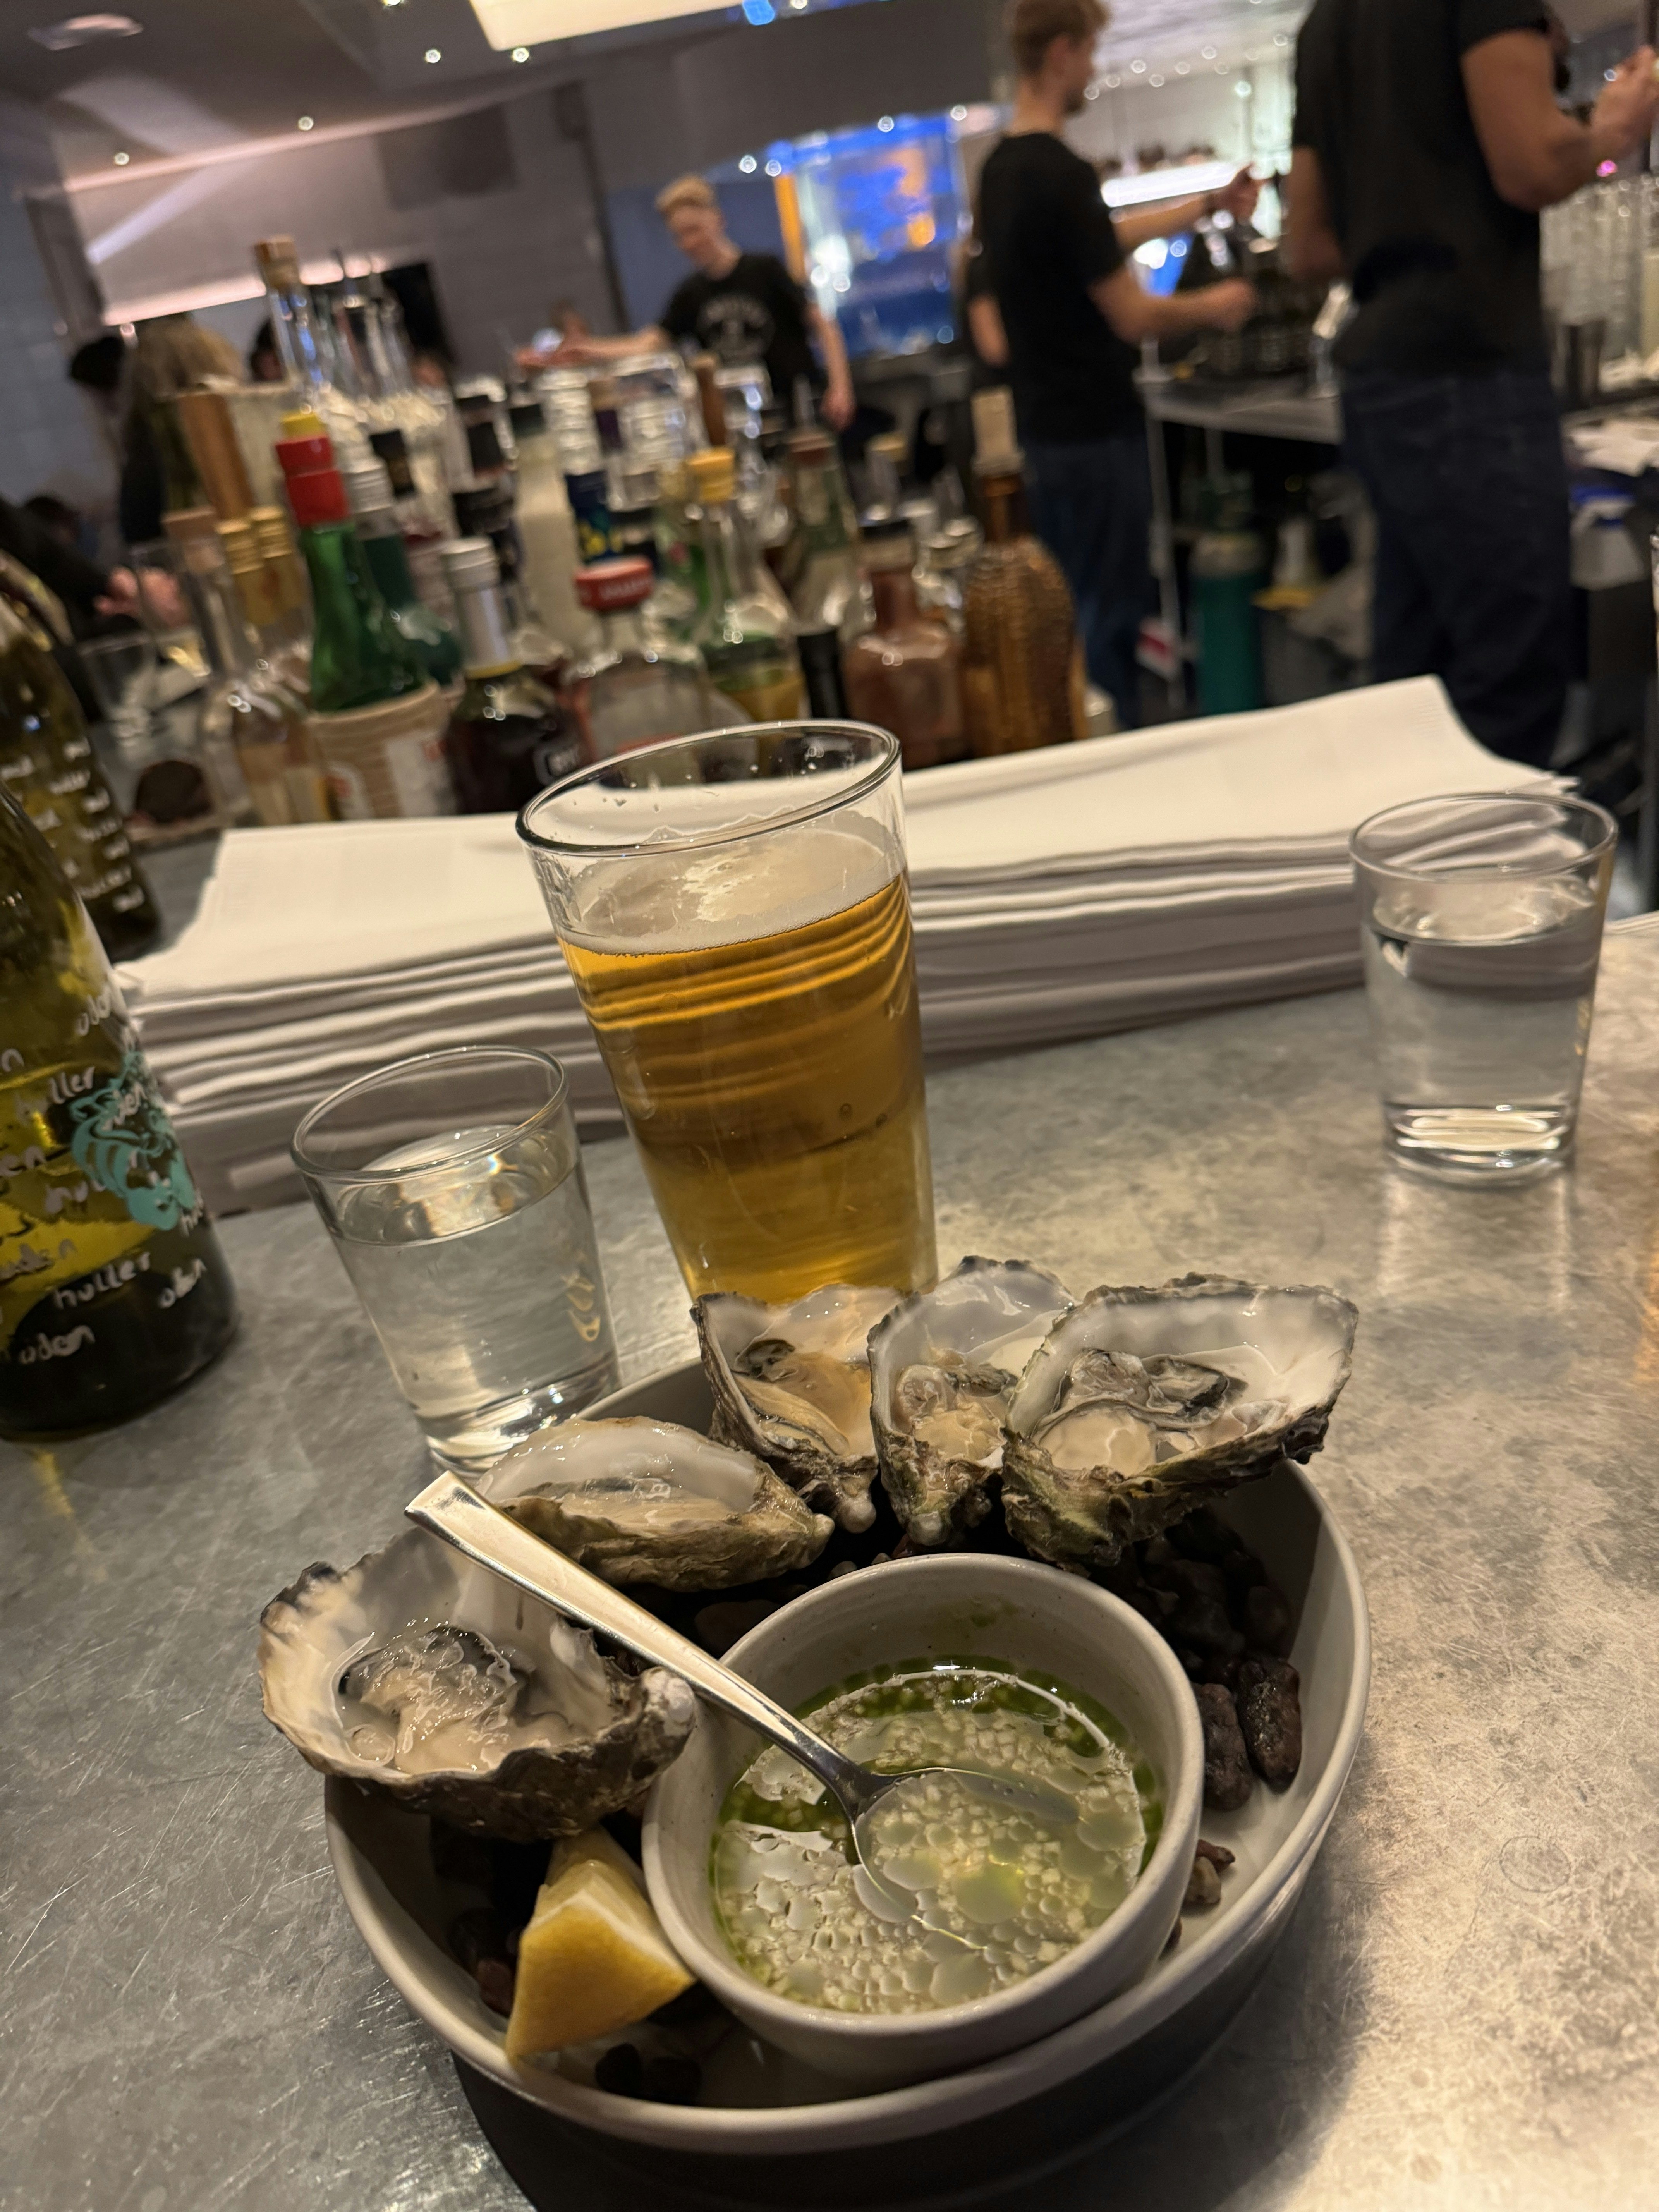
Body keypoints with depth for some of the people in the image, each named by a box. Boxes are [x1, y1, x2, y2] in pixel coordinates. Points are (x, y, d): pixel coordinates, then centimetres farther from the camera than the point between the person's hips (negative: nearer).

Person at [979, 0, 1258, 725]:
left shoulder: (1001, 169, 10)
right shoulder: (1061, 173, -18)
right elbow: (1133, 317, -17)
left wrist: (1209, 204, 29)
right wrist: (1214, 307, 0)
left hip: (1042, 428, 9)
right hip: (1094, 433, -9)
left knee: (1065, 614, 15)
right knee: (1108, 620, -1)